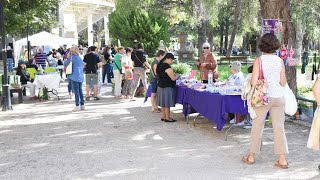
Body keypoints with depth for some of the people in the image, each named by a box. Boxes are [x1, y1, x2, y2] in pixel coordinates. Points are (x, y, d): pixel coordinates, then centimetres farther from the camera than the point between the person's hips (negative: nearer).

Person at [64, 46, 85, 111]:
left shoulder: (72, 57, -9)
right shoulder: (79, 58, 12)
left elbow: (65, 64, -6)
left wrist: (68, 57, 8)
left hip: (74, 77, -7)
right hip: (80, 77, 7)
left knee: (76, 91, -5)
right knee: (80, 90, 12)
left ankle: (77, 106, -4)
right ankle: (82, 105, 15)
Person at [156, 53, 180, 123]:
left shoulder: (160, 65, 10)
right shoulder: (167, 67, -19)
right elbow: (173, 78, -19)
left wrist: (174, 75, 15)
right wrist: (177, 76, 1)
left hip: (161, 86, 9)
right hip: (167, 87, -9)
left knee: (163, 103, 14)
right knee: (167, 103, -1)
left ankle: (163, 117, 22)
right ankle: (167, 118, 6)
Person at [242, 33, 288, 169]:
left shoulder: (259, 61, -10)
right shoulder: (280, 61, 0)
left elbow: (254, 82, -15)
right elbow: (283, 82, 2)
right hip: (278, 97, 3)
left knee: (257, 126, 10)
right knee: (279, 127, 7)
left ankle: (251, 157, 21)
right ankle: (282, 160, 9)